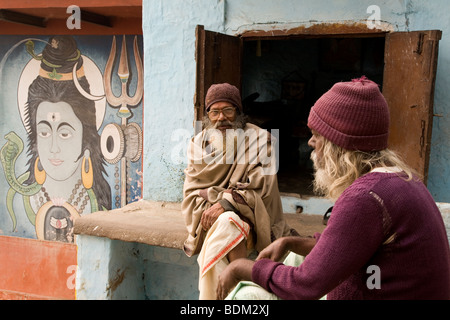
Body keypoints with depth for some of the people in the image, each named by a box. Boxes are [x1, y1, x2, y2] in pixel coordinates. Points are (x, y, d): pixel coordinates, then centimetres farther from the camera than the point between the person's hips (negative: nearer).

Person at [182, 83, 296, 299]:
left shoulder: (260, 139, 2)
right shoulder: (199, 143, 12)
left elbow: (260, 184, -9)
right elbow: (191, 192, 5)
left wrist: (226, 203, -22)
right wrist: (211, 207, -16)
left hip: (249, 215, -2)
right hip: (210, 218, 2)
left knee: (227, 224, -35)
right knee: (223, 225, -34)